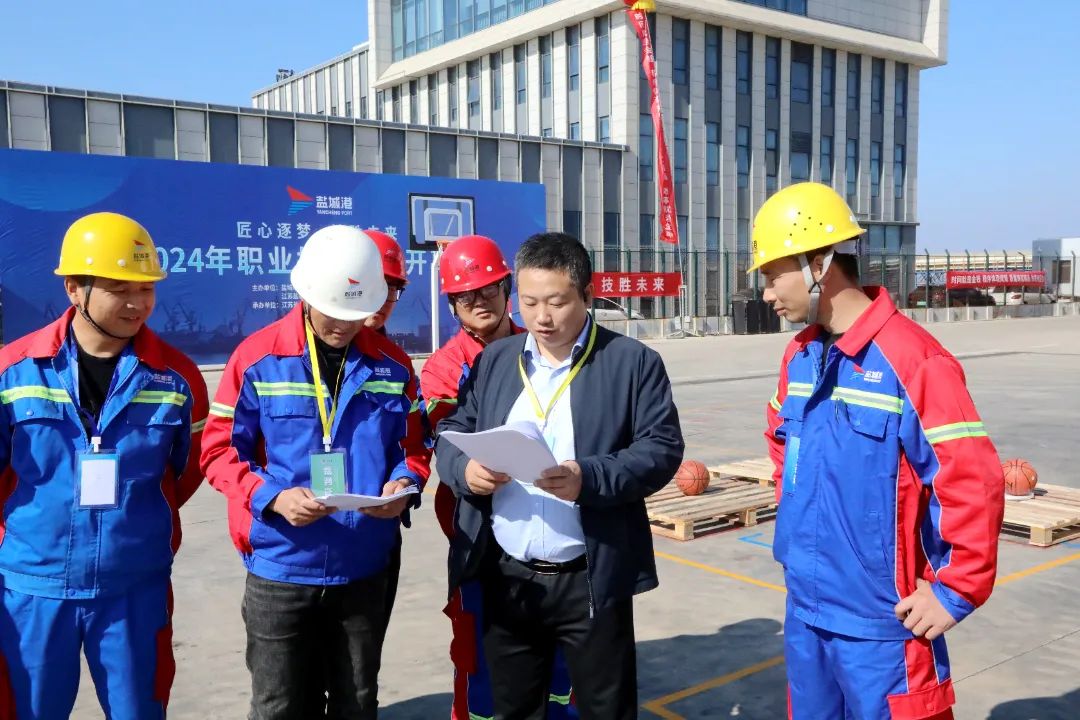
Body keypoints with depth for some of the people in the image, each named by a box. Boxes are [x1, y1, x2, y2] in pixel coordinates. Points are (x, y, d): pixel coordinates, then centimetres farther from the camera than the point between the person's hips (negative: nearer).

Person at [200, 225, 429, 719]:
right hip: (280, 569, -2)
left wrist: (404, 484, -13)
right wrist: (272, 497, -22)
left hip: (363, 570, 3)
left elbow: (412, 446, 9)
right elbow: (220, 449, -5)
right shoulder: (258, 358, -8)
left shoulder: (392, 364, 1)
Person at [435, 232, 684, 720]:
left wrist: (589, 478, -25)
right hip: (506, 577, 4)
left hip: (591, 579, -3)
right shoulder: (492, 360, 8)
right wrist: (466, 468, -15)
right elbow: (449, 435, 8)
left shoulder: (633, 362, -4)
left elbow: (662, 447, -9)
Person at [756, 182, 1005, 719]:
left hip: (879, 624, -7)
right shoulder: (799, 357, 5)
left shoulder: (912, 360, -19)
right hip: (804, 612, 7)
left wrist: (956, 593, -14)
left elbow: (975, 483, -20)